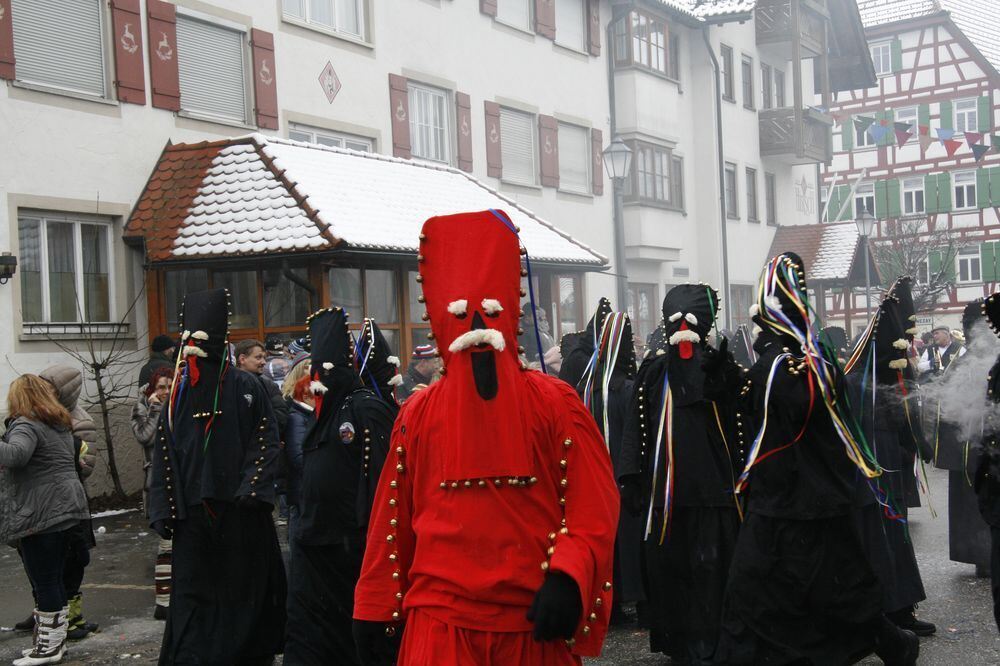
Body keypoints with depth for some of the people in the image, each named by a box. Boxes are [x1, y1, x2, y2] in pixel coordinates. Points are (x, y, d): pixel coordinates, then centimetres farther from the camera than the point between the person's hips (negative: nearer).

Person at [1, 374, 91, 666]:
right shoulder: (61, 424, 18)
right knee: (56, 579, 15)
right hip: (66, 507, 9)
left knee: (44, 582, -2)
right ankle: (55, 639, 22)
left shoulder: (26, 425, -11)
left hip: (41, 513, -9)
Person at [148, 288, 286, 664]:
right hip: (193, 512, 2)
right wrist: (164, 511, 1)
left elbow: (266, 443, -4)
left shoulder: (247, 387, -1)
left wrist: (251, 490, -15)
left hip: (239, 510, -2)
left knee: (244, 588, 7)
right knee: (193, 595, 1)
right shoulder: (178, 393, 6)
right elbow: (165, 455, 7)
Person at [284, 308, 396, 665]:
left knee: (353, 634, 5)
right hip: (314, 543, 8)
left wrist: (365, 535, -21)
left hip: (349, 547, -8)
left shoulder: (366, 408, -11)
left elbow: (378, 476, -18)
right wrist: (303, 525, 19)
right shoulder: (325, 410, 14)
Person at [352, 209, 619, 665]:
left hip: (535, 623, 0)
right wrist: (375, 612, 7)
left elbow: (594, 508, -4)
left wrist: (568, 579, -19)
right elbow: (391, 521, 7)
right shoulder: (418, 414, 4)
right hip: (440, 622, 1)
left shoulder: (555, 403, -1)